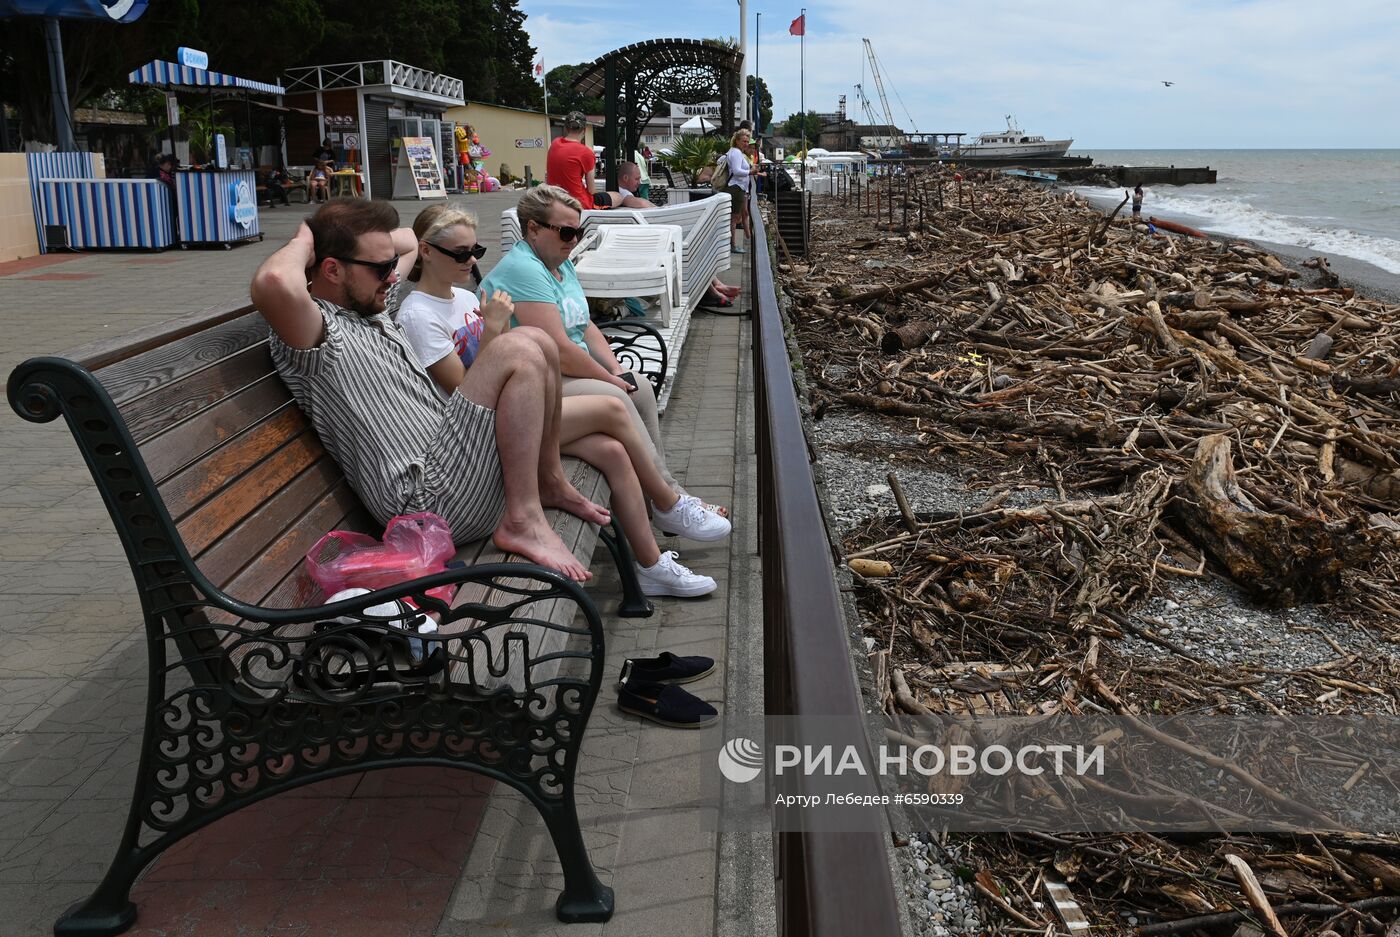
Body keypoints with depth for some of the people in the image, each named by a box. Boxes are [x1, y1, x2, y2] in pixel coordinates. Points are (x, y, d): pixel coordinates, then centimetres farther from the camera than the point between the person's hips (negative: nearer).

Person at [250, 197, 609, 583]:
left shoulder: (367, 304, 18)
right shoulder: (316, 330, -12)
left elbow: (409, 241, 35)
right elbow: (275, 283, -37)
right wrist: (302, 243, -14)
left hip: (447, 456, 10)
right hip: (431, 499, -10)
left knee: (537, 342, 8)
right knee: (518, 352, -18)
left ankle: (549, 481, 17)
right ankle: (523, 521, -16)